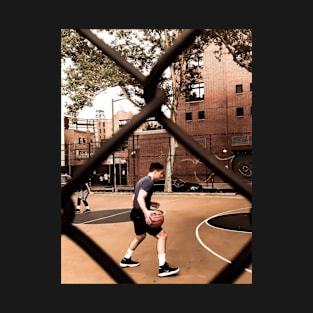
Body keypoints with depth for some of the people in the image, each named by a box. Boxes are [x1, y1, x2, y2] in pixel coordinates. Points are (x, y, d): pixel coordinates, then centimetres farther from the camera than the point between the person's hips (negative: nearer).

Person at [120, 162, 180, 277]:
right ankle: (163, 268, -8)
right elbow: (140, 198, -29)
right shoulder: (149, 181, -15)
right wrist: (146, 212, -41)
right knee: (162, 235, -8)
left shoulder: (143, 180, 15)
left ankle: (126, 260, 42)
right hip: (141, 214, -10)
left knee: (140, 236, 29)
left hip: (136, 213, 11)